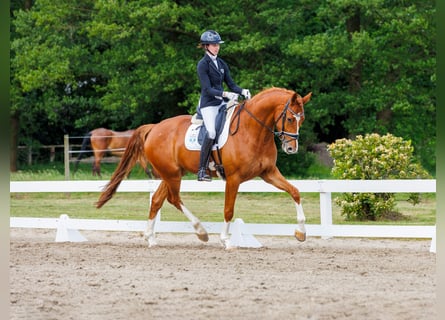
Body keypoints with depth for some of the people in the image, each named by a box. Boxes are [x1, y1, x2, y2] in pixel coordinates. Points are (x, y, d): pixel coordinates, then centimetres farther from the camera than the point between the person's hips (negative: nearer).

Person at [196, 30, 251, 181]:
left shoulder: (221, 64, 14)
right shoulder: (203, 65, -7)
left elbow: (231, 84, 12)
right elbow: (208, 89, -15)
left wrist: (243, 91, -8)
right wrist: (225, 94, -27)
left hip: (221, 103, 7)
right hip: (208, 104, -7)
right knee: (212, 132, -25)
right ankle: (202, 170, -19)